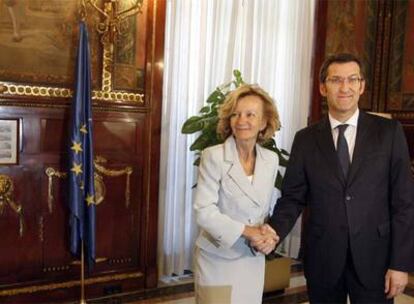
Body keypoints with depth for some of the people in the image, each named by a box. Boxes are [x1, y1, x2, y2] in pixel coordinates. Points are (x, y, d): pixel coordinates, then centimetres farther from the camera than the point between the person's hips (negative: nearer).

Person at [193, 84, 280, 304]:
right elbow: (204, 212, -18)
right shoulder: (213, 156, -13)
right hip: (218, 260, -4)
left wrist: (266, 233, -10)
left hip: (253, 260, 5)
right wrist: (247, 231, -21)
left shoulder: (271, 160, 1)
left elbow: (265, 208, 10)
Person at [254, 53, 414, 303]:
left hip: (373, 258, -1)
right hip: (322, 259, 1)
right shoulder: (306, 139, 2)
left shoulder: (389, 132, -2)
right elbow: (293, 198, 1)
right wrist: (274, 232, -17)